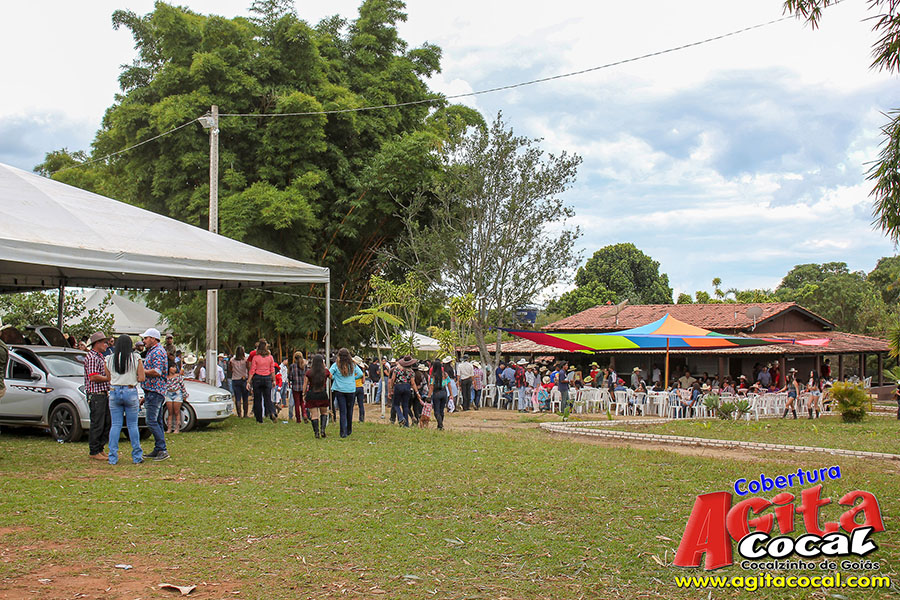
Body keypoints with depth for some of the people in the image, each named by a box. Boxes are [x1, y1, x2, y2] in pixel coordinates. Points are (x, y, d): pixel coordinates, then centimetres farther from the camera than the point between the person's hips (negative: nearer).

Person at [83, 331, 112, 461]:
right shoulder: (91, 357, -12)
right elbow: (93, 377, -20)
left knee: (107, 423, 10)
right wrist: (109, 378, -14)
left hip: (104, 394, 10)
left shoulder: (100, 357, 20)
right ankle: (94, 451, 1)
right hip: (96, 394, -10)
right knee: (97, 424, -6)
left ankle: (100, 449, 18)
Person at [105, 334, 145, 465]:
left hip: (114, 392, 1)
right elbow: (141, 378, -4)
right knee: (132, 425, 6)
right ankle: (137, 456, 9)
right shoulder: (135, 358, -3)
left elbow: (108, 378, 5)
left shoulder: (109, 359, 1)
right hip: (130, 392, -1)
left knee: (115, 425, 6)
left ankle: (113, 457, 4)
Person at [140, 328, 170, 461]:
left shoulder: (158, 352, -13)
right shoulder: (151, 351, 20)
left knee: (152, 421, -13)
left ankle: (162, 449, -13)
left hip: (155, 391, -11)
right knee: (157, 421, 11)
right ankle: (158, 450, 15)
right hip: (151, 391, 11)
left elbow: (156, 372, -23)